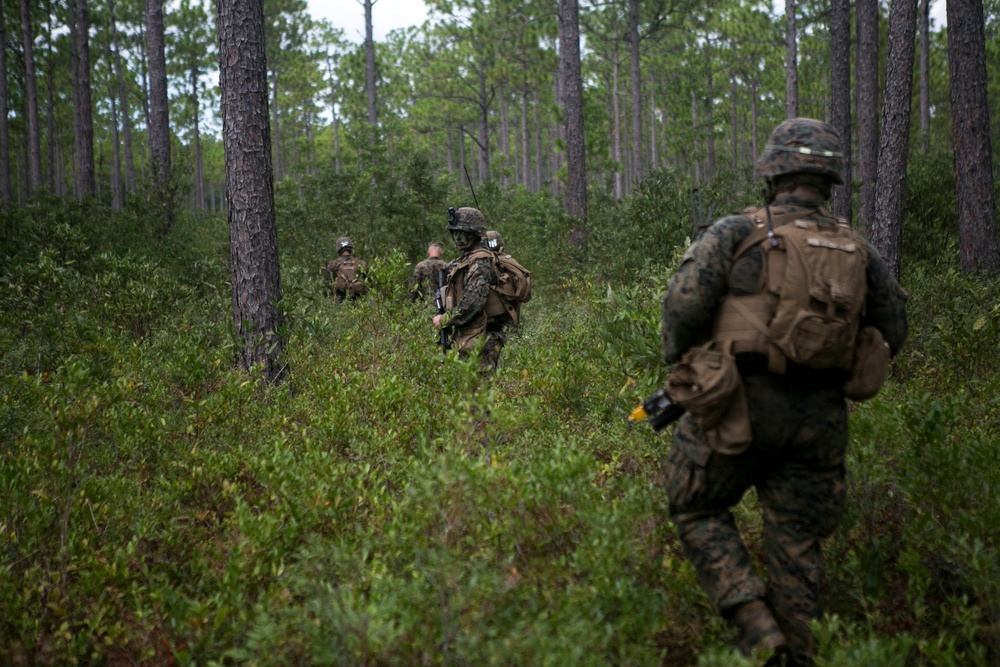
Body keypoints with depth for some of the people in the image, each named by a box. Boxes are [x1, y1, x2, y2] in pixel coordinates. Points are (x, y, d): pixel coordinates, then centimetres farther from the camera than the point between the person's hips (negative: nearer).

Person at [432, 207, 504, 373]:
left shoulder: (480, 262, -14)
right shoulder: (465, 260, 18)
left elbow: (471, 304, -23)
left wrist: (444, 320, -12)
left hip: (478, 343, -10)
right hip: (464, 339, 10)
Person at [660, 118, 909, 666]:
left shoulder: (736, 233, -6)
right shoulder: (858, 250, 8)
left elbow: (684, 303, -14)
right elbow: (892, 331, 13)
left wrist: (679, 361, 4)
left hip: (739, 402, -4)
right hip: (817, 416, 4)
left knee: (699, 511, 13)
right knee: (797, 539, 12)